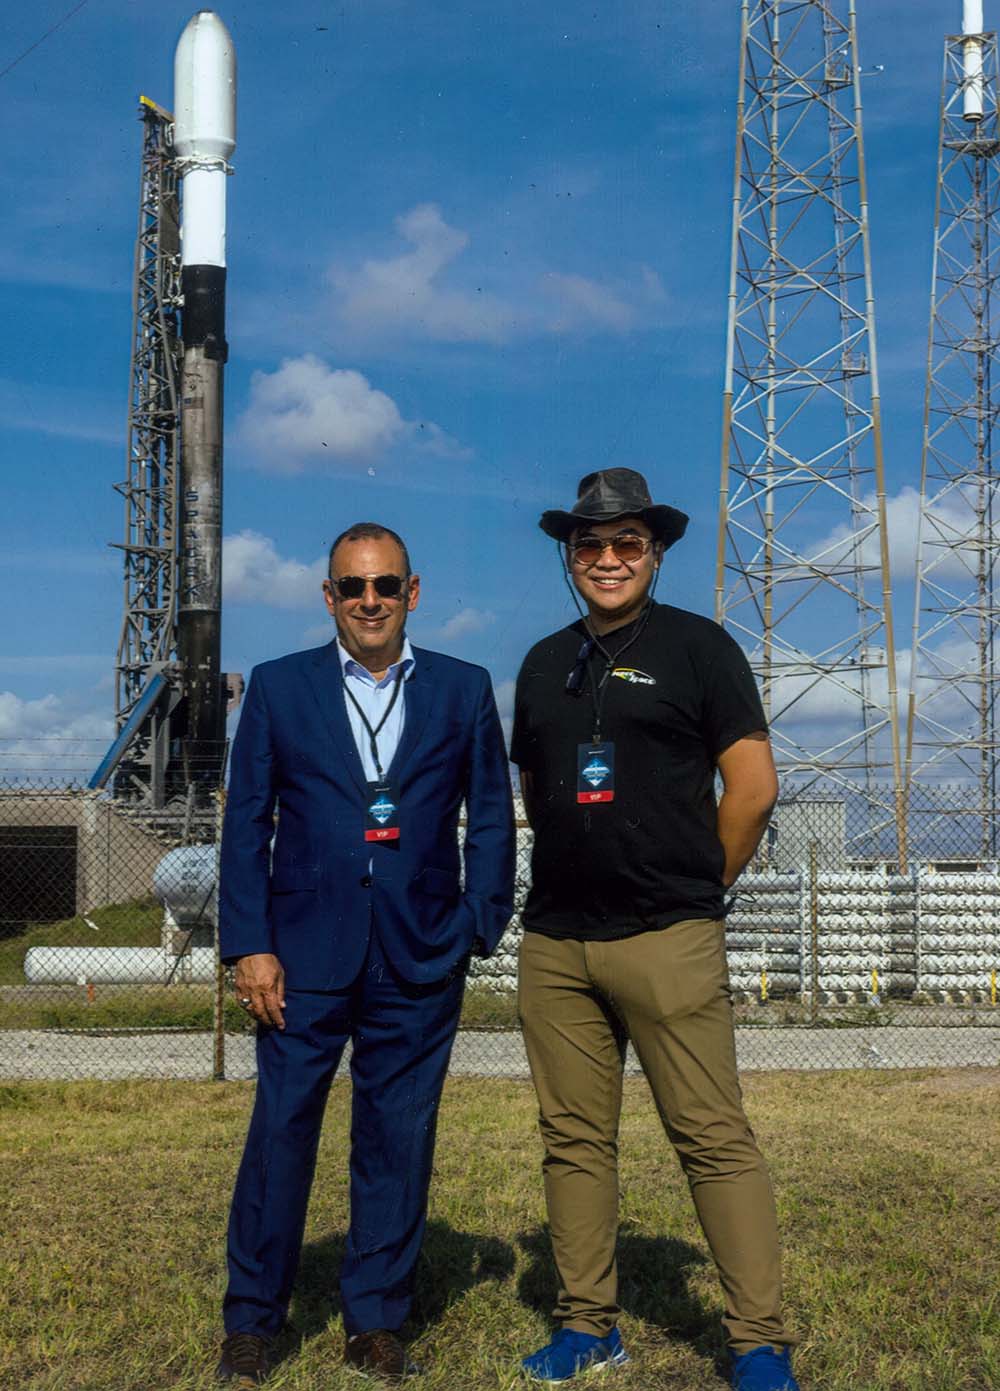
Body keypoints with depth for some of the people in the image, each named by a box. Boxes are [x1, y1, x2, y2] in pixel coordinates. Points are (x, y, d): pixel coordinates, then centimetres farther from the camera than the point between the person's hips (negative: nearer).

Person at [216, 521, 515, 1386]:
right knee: (281, 1130, 2)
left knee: (399, 1139, 7)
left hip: (419, 959, 1)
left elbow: (491, 821, 9)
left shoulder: (464, 691, 8)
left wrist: (480, 926, -1)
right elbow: (247, 823, 4)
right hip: (306, 954, -1)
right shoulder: (279, 688, 6)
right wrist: (249, 945, -3)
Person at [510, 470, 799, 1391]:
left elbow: (753, 787, -3)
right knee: (574, 1137, 9)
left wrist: (695, 889, 3)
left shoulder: (698, 647, 0)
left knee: (714, 1136, -4)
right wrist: (572, 877, 14)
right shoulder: (545, 663, 15)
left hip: (668, 938, -5)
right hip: (554, 940, 5)